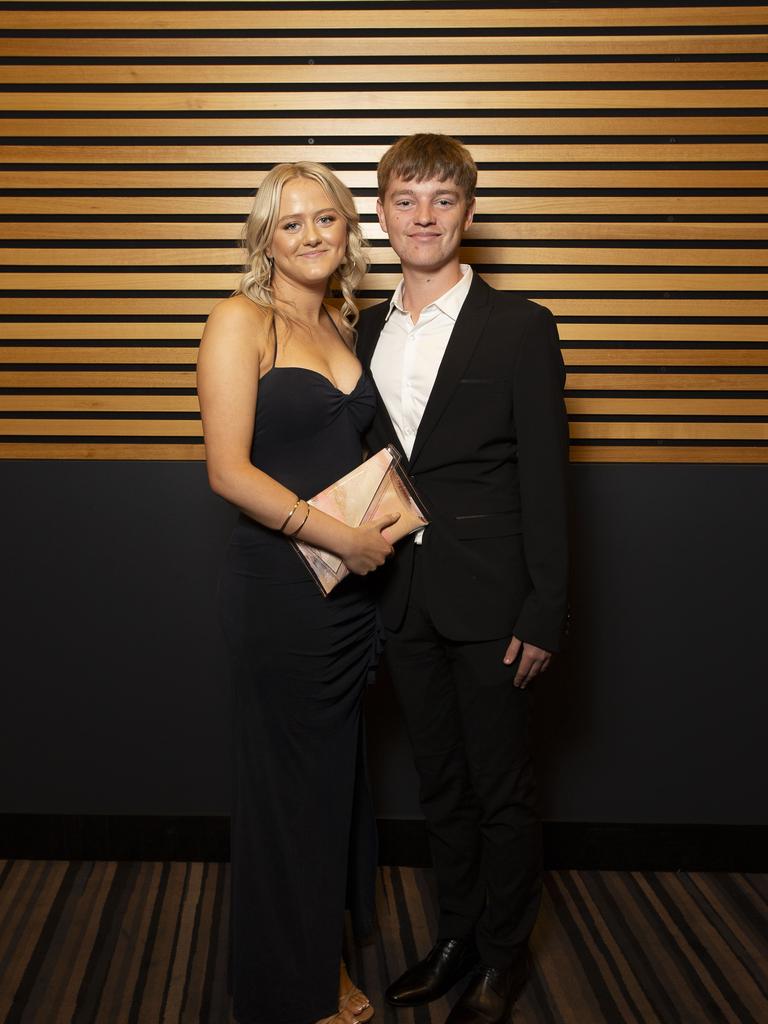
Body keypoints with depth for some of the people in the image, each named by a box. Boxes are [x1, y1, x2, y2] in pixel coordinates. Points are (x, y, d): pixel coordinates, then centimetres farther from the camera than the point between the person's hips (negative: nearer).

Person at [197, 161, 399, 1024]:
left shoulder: (346, 328, 12)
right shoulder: (242, 321, -9)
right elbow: (228, 469, -17)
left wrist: (387, 519, 4)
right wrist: (339, 535, -19)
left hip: (351, 587, 7)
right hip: (278, 587, -7)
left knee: (337, 775, 17)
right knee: (287, 784, 7)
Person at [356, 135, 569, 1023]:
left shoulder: (519, 329, -7)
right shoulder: (369, 328, 8)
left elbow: (544, 481, -9)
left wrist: (543, 614, -13)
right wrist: (371, 590, 8)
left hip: (489, 603, -5)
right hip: (404, 600, 5)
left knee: (501, 790, 9)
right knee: (438, 784, 18)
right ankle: (457, 934, 36)